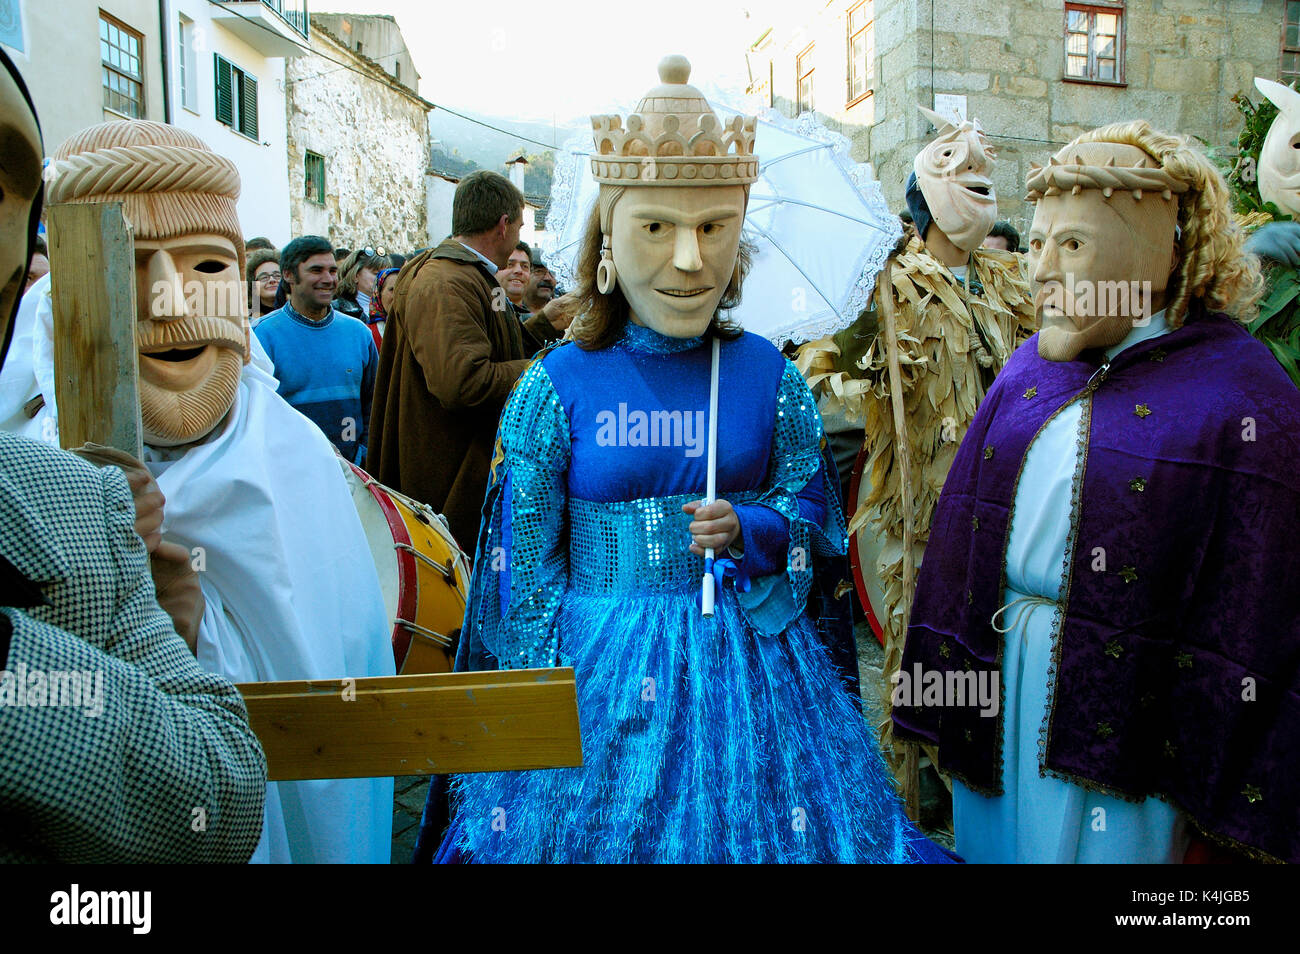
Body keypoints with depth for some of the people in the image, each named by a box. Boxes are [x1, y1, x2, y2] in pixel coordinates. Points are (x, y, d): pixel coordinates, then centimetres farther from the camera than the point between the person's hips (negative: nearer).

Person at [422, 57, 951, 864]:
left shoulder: (769, 376, -2)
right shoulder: (557, 387, -8)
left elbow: (812, 509, 6)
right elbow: (526, 563, -2)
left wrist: (747, 532, -15)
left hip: (747, 659, 2)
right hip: (597, 662, -1)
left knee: (746, 822, 12)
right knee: (598, 819, 11)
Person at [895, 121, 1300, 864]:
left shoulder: (1240, 396, -10)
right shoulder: (1031, 370, 7)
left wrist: (1216, 800, -9)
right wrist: (942, 693, 9)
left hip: (1118, 712, -5)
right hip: (995, 683, 5)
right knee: (994, 843, 17)